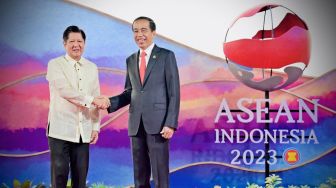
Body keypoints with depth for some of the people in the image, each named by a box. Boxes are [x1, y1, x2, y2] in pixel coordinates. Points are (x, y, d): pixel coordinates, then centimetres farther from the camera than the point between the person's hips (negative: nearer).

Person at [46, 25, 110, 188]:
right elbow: (64, 90, -14)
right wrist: (92, 100, -17)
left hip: (83, 131, 4)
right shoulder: (55, 65, 0)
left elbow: (96, 99, 13)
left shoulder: (92, 68, 13)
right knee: (60, 174, -3)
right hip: (61, 129, -4)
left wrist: (95, 127, 7)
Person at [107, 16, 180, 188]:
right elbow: (129, 92, 16)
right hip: (136, 124, 5)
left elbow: (174, 93, -4)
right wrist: (110, 102, -3)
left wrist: (170, 124, -12)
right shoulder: (130, 60, 15)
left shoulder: (166, 56, 0)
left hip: (158, 123, -5)